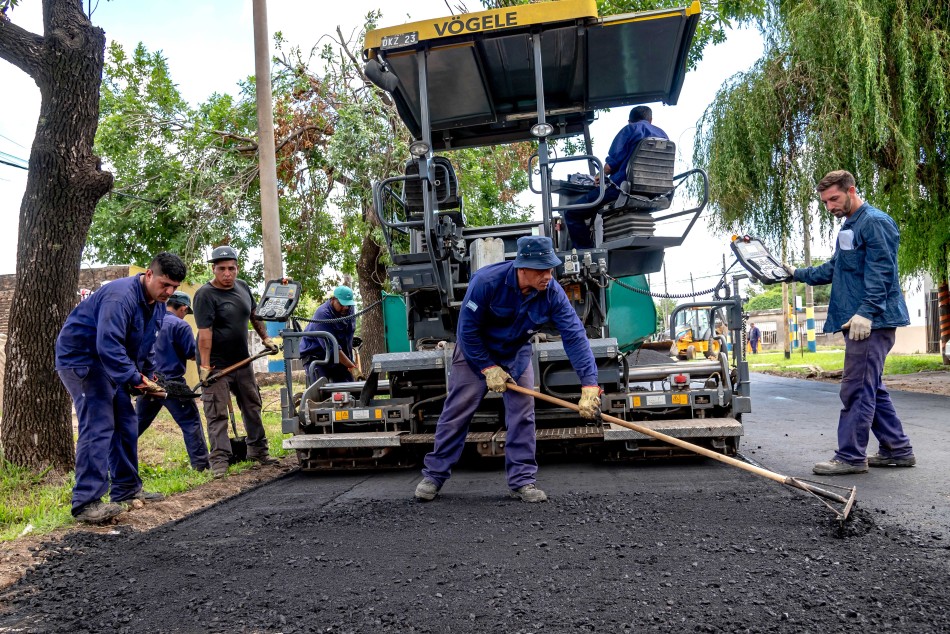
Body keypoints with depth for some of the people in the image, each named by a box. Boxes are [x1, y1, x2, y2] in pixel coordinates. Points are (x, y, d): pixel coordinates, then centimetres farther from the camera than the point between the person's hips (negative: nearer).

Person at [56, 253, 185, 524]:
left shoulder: (158, 305, 3)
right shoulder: (120, 296, -28)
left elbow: (145, 346, 14)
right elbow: (108, 345, -35)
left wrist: (145, 377, 4)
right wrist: (135, 379, -34)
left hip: (110, 363, 10)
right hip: (80, 358, -10)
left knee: (126, 424, 10)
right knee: (98, 426, -18)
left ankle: (126, 489, 20)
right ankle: (86, 503, -16)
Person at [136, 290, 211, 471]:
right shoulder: (180, 325, -9)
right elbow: (192, 355, -10)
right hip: (171, 382, -6)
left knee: (138, 421, 20)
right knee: (190, 422, -1)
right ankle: (201, 463, -2)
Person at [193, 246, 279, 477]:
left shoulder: (243, 287, 5)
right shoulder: (205, 295, -16)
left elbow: (254, 315, 21)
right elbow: (204, 333, -23)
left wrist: (265, 338, 19)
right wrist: (205, 367, -27)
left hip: (242, 361, 7)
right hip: (216, 365, -7)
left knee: (253, 407, 15)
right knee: (217, 414, -4)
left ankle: (258, 451, 28)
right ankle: (220, 460, 1)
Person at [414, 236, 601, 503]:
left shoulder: (552, 293, -24)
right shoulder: (487, 281, -33)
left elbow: (574, 335, -27)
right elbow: (467, 329, -23)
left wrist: (589, 384, -34)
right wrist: (488, 368, -20)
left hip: (516, 354, 3)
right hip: (476, 351, -3)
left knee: (522, 415, -4)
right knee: (457, 412, -1)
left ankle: (522, 480, 8)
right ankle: (434, 475, 12)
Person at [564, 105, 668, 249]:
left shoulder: (630, 129, 1)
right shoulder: (663, 135, 19)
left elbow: (612, 163, -8)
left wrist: (602, 175, 13)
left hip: (622, 189, -8)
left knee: (572, 214, -1)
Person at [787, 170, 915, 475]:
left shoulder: (875, 222, -10)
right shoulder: (849, 228, 21)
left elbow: (880, 272, -18)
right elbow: (833, 269, 29)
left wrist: (866, 312, -24)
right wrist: (797, 273, 24)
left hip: (871, 322, -10)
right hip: (857, 322, 10)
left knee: (857, 389, -8)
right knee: (871, 388, 14)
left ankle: (851, 456, -2)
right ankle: (897, 449, 23)